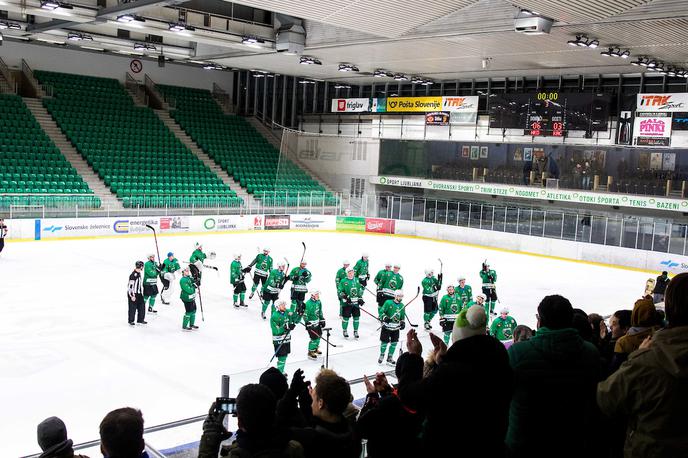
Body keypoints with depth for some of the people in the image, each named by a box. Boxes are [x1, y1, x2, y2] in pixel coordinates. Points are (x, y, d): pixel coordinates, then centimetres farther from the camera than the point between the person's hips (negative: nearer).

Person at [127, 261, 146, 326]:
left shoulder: (139, 274, 10)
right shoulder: (133, 275, -20)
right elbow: (131, 285, -22)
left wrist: (141, 293, 26)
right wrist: (132, 295, -22)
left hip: (139, 294, 9)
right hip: (133, 294, -9)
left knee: (142, 306, 9)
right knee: (132, 308, 0)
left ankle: (140, 319, 21)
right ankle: (131, 321, 12)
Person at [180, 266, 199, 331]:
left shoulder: (190, 278, 5)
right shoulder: (183, 280, -21)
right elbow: (189, 290, -25)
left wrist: (196, 284, -5)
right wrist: (194, 286, -13)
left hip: (192, 297, 9)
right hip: (187, 298, -9)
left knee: (193, 311, 18)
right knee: (188, 312, -6)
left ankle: (192, 324, 33)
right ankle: (184, 326, 7)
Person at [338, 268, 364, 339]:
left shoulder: (357, 280, 10)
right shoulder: (343, 281, -4)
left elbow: (360, 290, 19)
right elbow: (339, 291, -4)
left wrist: (360, 298, 11)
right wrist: (344, 296, -17)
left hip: (356, 303, 4)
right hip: (346, 303, -4)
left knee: (356, 317, 6)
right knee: (346, 317, 1)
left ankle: (356, 331, 20)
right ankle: (344, 331, 19)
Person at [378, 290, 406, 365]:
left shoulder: (401, 306, 8)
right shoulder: (388, 303, -10)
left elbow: (403, 316, 20)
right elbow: (381, 311, -9)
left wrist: (403, 323, 6)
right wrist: (384, 317, -25)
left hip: (396, 328, 5)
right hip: (387, 326, -5)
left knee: (394, 343, 5)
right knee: (384, 342, 3)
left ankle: (390, 358, 20)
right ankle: (381, 356, 25)